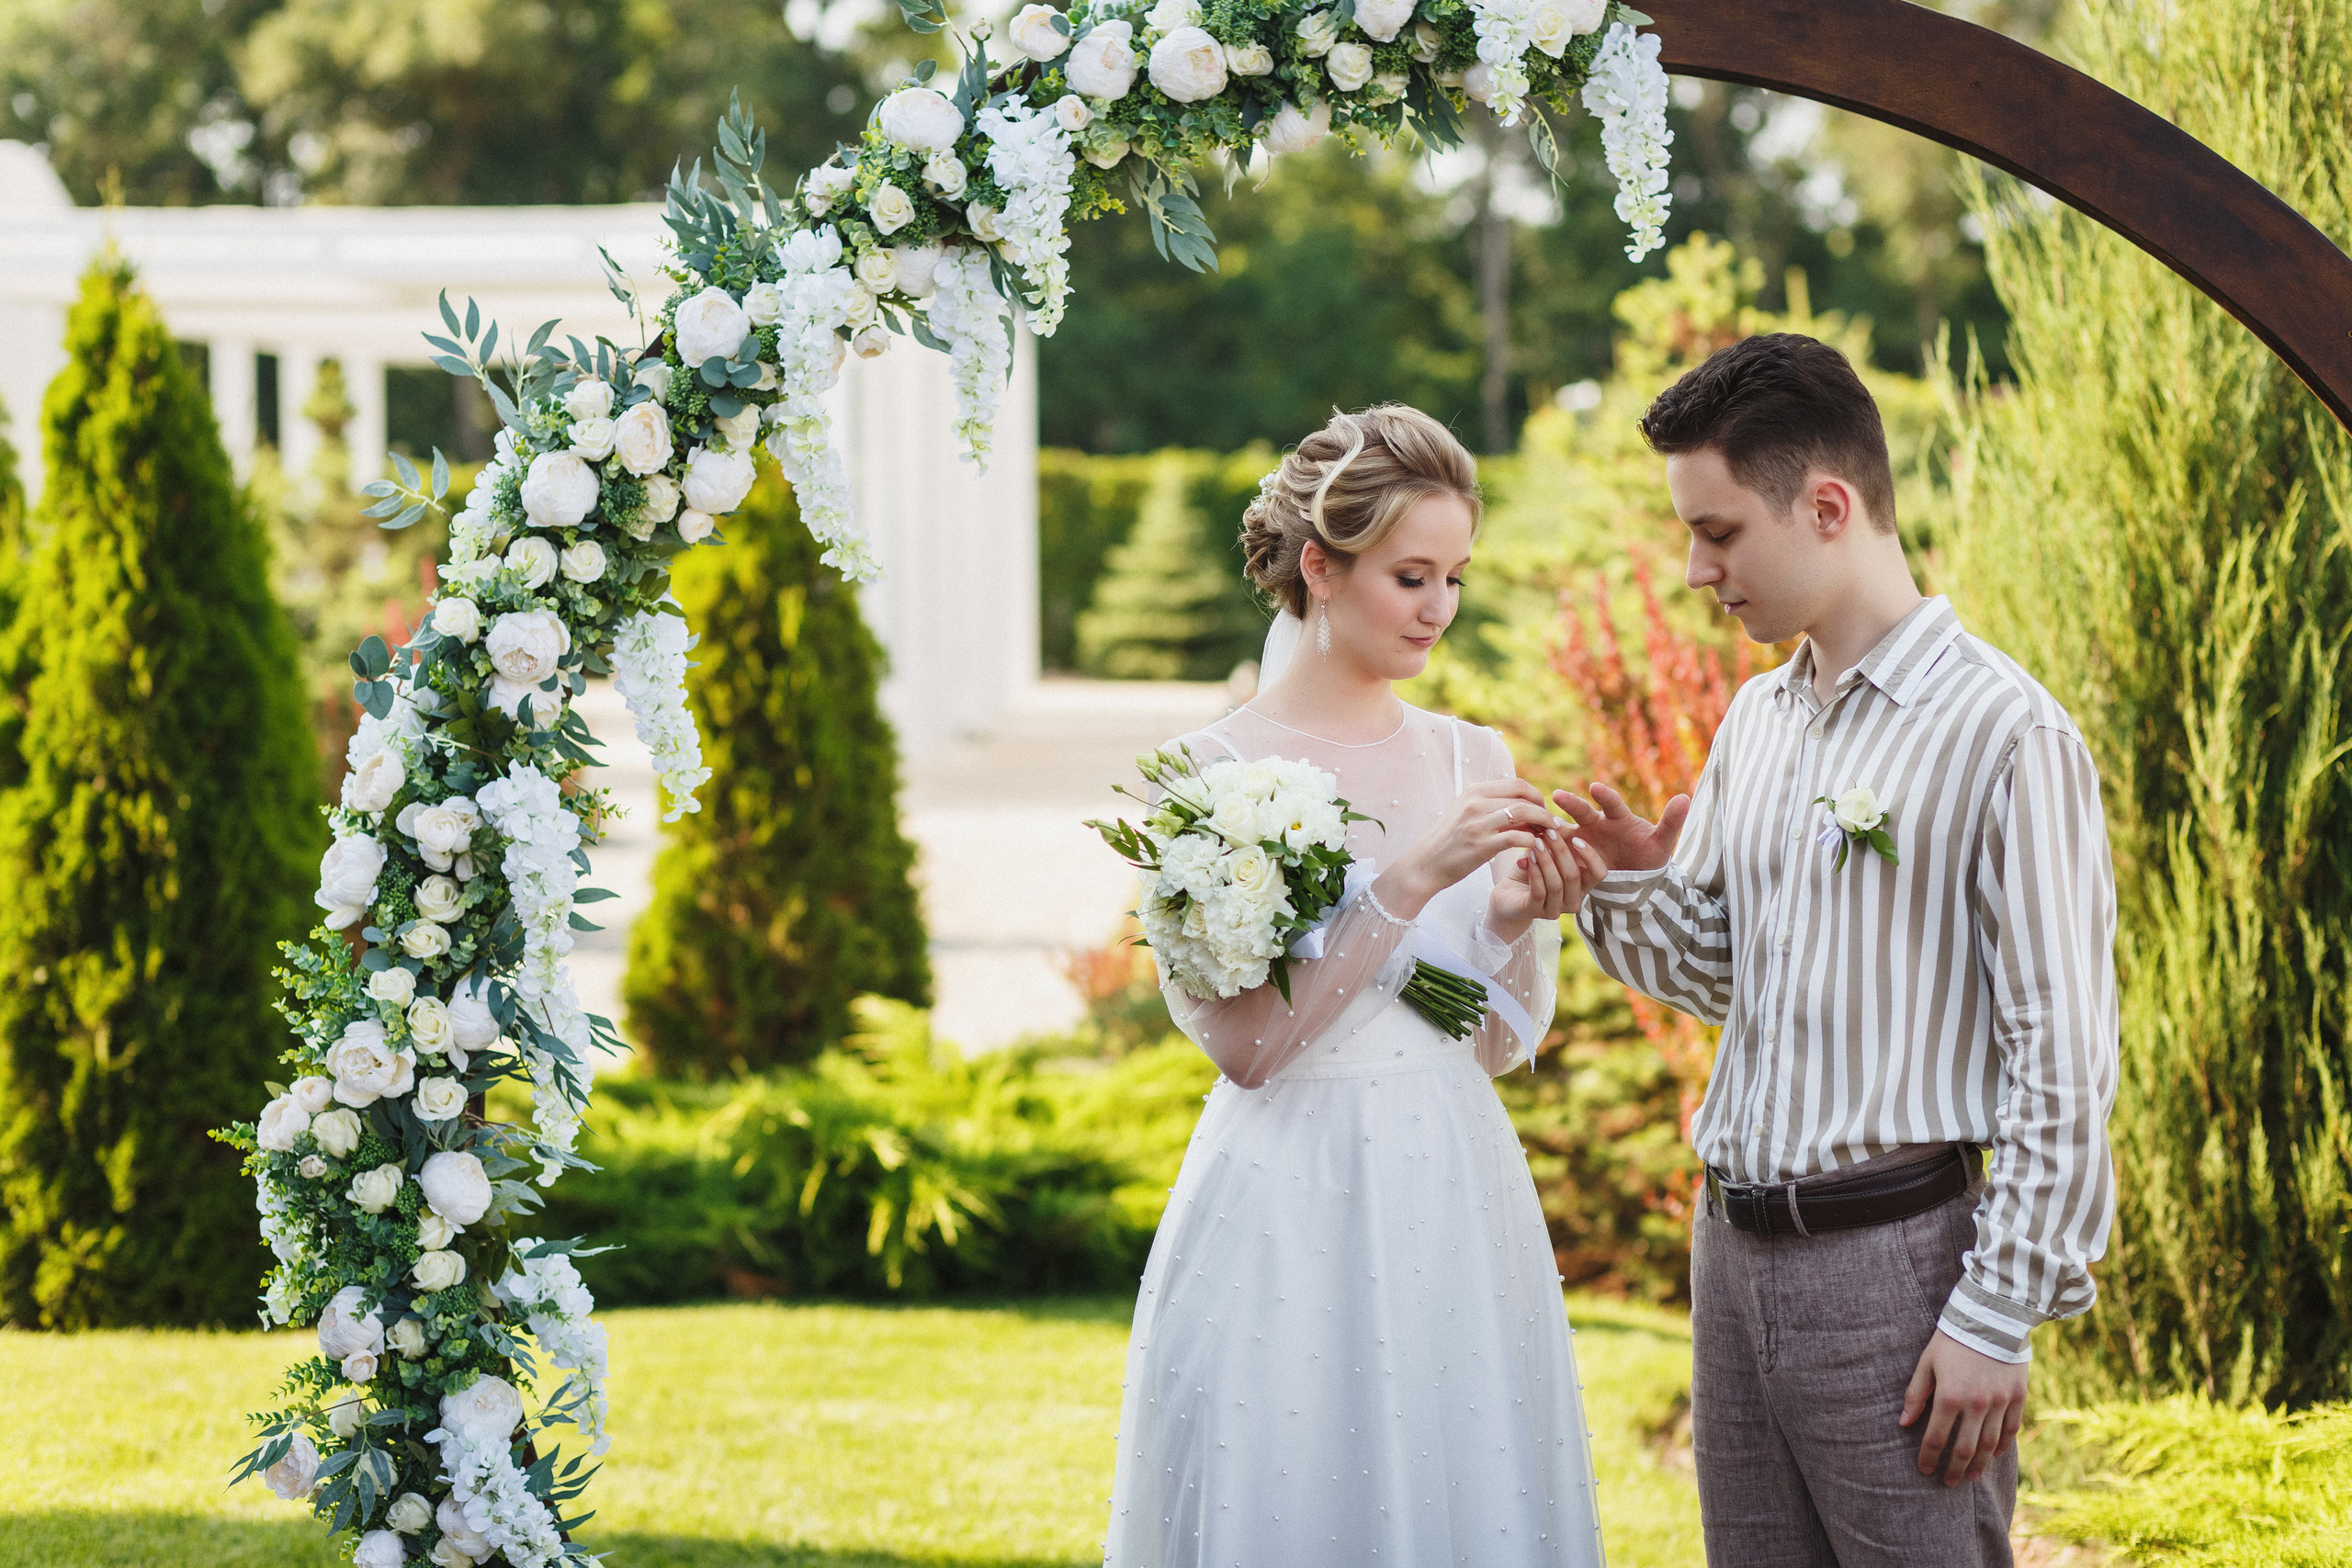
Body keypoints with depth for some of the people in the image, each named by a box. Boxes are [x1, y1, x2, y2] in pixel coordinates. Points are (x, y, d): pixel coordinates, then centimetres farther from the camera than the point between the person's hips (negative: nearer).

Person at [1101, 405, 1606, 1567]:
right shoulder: (1210, 770, -6)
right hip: (1291, 1213, -5)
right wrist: (1412, 880, -19)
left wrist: (1517, 923, -9)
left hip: (1457, 1207, 5)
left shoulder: (1472, 760, 8)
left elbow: (1504, 1044, 11)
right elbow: (1243, 1043, -15)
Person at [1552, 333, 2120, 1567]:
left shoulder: (2004, 735, -12)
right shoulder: (1755, 723, 12)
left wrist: (1999, 1315, -16)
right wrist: (1628, 888, 1)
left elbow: (2064, 1063, -13)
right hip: (1732, 1245, 7)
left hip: (1891, 1256, -7)